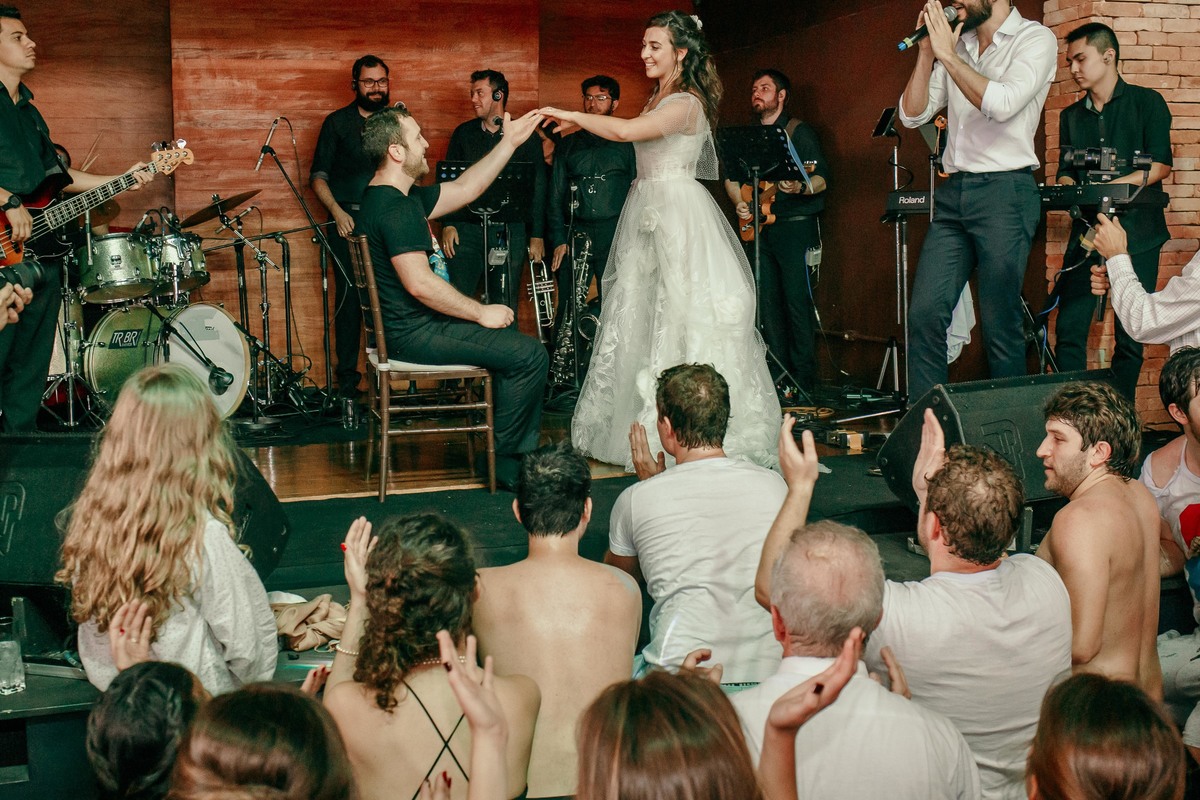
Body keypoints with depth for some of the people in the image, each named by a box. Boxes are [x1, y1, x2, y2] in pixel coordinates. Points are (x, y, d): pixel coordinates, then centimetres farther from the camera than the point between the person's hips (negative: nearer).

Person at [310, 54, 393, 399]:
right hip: (348, 222, -2)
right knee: (350, 298, -5)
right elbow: (318, 176, 4)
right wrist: (337, 211, -11)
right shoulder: (337, 122, 7)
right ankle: (347, 381, 1)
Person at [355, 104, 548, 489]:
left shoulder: (401, 197, 12)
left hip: (415, 324, 11)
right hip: (415, 334, -11)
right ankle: (503, 460, -1)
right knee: (529, 354, -13)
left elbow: (465, 189, 20)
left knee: (516, 340, 18)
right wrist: (481, 313, -19)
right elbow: (419, 283, -28)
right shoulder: (396, 208, -22)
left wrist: (509, 143, 17)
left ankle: (525, 453, 18)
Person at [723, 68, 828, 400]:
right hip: (757, 227, 6)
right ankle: (778, 375, 12)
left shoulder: (800, 132, 0)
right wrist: (739, 203, 4)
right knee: (768, 301, 5)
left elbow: (823, 178, -8)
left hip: (795, 225, -6)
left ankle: (803, 380, -6)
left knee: (797, 300, -9)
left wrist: (801, 188, -28)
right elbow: (731, 176, 23)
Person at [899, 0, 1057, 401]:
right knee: (924, 314, -2)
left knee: (1001, 326, -2)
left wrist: (947, 54, -12)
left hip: (1006, 192, -5)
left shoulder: (1035, 38, -1)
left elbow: (1002, 104, -18)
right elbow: (912, 114, 11)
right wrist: (927, 52, 0)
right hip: (953, 192, 6)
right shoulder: (957, 45, 16)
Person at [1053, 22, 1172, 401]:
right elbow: (1066, 171, 16)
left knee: (1130, 335, -3)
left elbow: (1160, 165, -6)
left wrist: (1111, 187, -20)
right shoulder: (1071, 116, 18)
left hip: (1136, 231, -4)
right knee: (1069, 330, -5)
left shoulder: (1146, 103, 3)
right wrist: (1067, 188, -8)